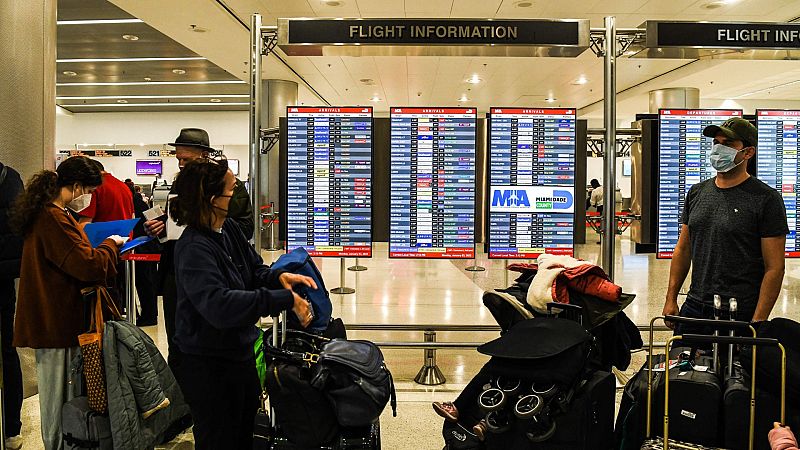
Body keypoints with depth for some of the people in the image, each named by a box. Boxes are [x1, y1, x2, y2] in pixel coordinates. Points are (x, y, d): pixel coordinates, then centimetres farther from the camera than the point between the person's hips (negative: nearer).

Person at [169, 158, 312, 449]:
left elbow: (254, 270, 10)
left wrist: (278, 277, -13)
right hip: (210, 368, -8)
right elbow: (219, 305, -39)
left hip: (241, 354, 8)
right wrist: (284, 300, -39)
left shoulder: (229, 229, 0)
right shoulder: (194, 250, -27)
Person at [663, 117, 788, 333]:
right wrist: (671, 299, 9)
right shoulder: (697, 193, 9)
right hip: (694, 307, 5)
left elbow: (774, 268, -10)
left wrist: (758, 321, -15)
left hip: (740, 314, -5)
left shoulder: (766, 199, -8)